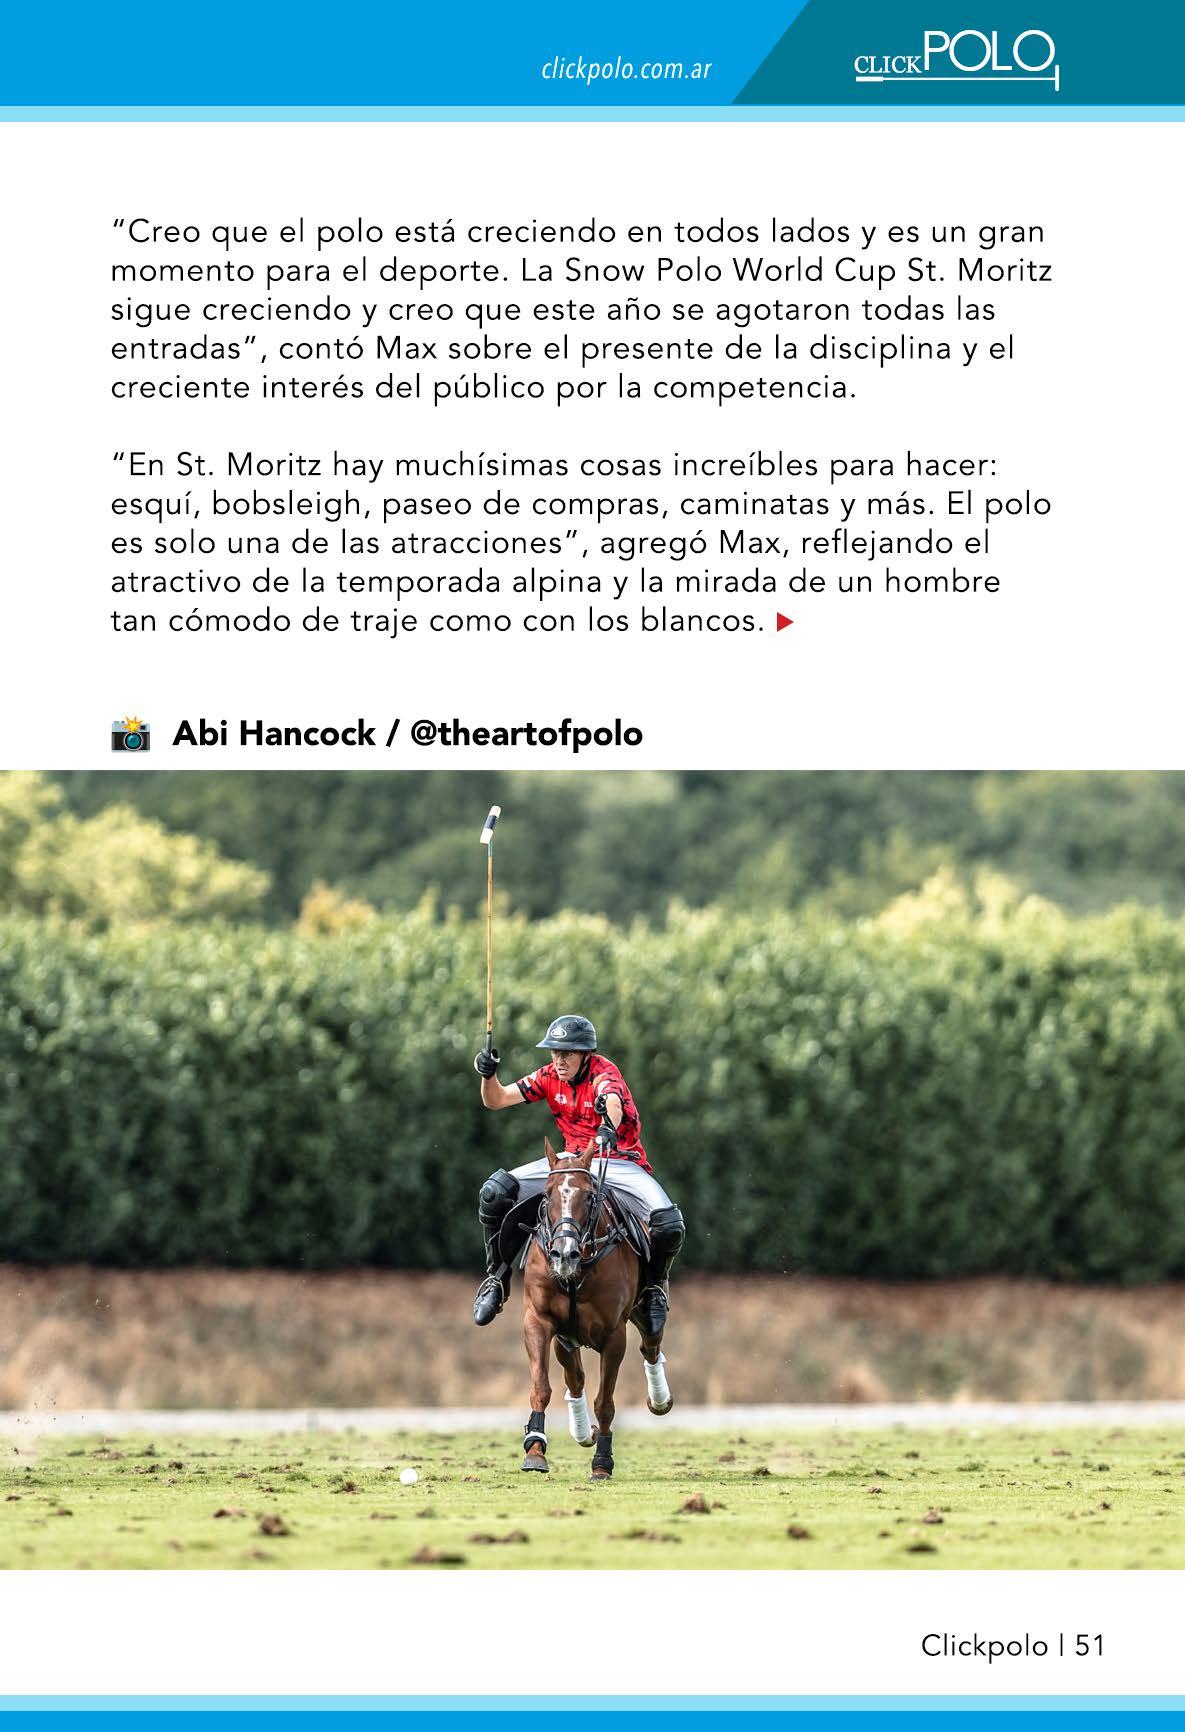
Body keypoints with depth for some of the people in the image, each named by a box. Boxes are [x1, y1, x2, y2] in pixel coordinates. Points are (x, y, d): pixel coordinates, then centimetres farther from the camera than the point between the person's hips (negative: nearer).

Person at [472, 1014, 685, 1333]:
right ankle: (497, 1278, 3)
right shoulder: (550, 1077, -2)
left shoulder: (603, 1072, -19)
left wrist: (609, 1127, -67)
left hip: (620, 1161, -5)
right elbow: (496, 1101, -1)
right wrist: (488, 1075, -24)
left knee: (669, 1225, -29)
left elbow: (612, 1100, -43)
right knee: (494, 1193, -14)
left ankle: (653, 1287, 2)